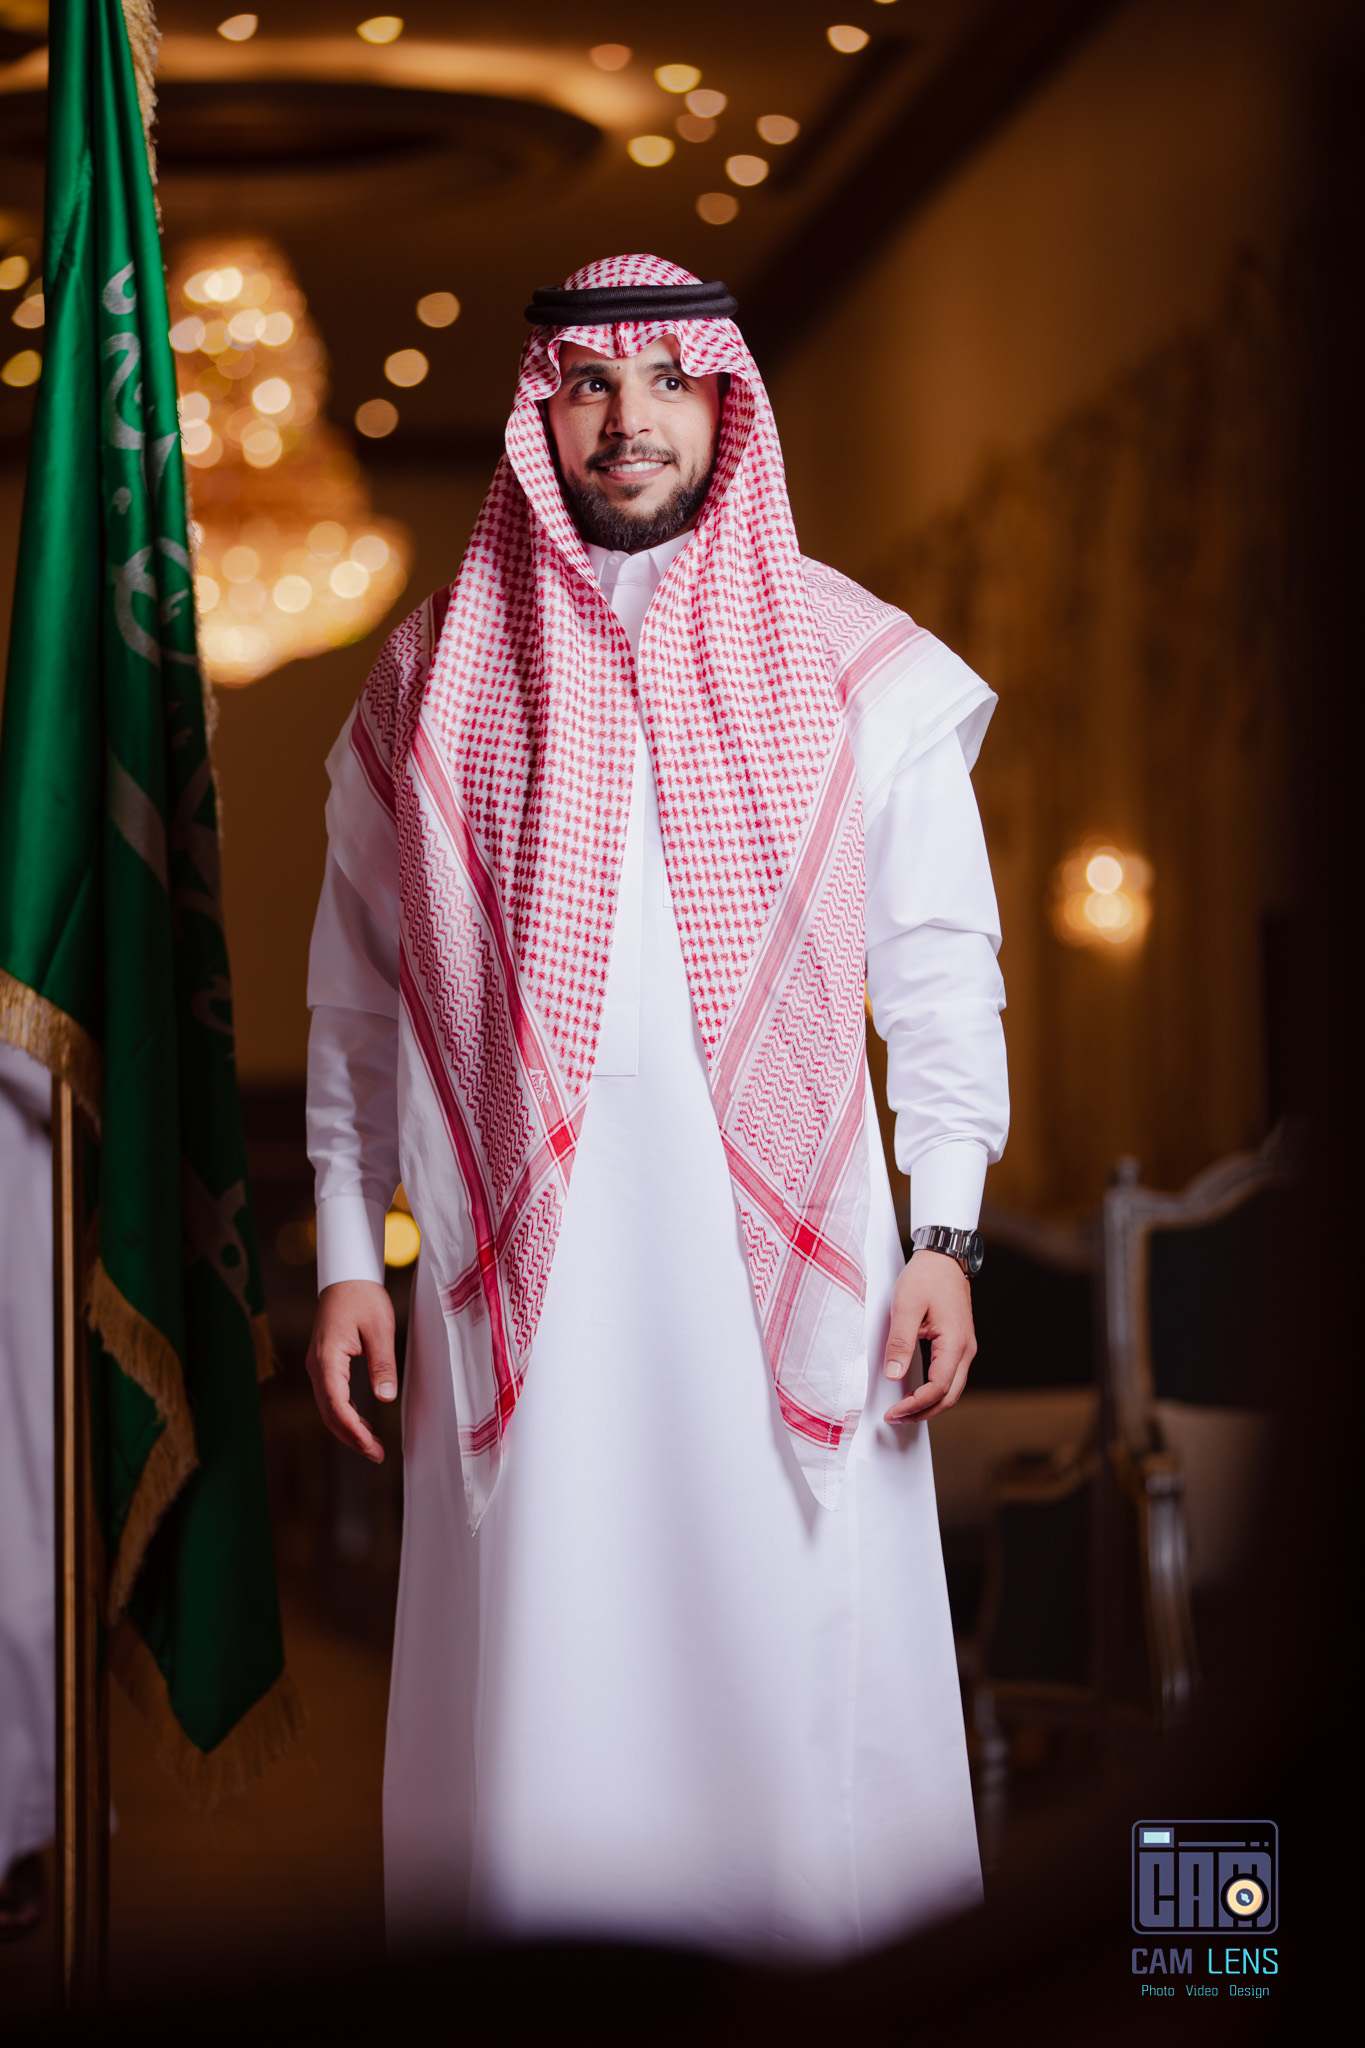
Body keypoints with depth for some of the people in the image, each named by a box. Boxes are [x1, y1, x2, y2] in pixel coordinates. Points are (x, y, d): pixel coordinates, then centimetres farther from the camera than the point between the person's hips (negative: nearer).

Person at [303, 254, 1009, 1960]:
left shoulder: (860, 669, 7)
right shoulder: (436, 678, 9)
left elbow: (941, 966, 6)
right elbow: (358, 989, 12)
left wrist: (944, 1237, -2)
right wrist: (346, 1256, 7)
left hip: (789, 1242, 0)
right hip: (527, 1246, 1)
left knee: (801, 1655, -1)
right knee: (545, 1663, 1)